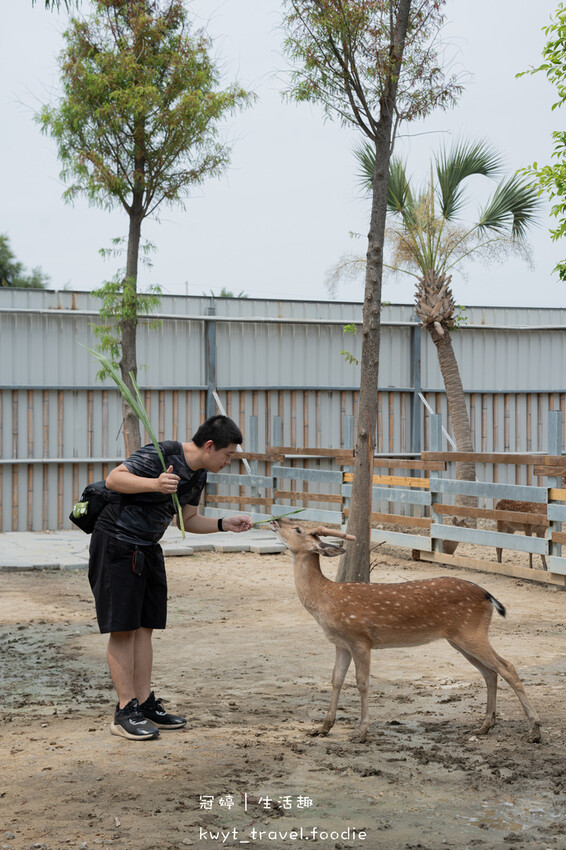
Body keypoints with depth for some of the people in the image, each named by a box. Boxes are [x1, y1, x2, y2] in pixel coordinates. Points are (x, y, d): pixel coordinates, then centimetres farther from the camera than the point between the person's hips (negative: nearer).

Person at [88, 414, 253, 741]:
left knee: (144, 627, 8)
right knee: (123, 628, -6)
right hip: (116, 544, -9)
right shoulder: (162, 454, -19)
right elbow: (114, 478, -22)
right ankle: (126, 711, -2)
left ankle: (145, 704, 13)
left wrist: (224, 524, 3)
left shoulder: (199, 475, 7)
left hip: (148, 549, 9)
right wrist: (154, 483, -35)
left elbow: (189, 520, 17)